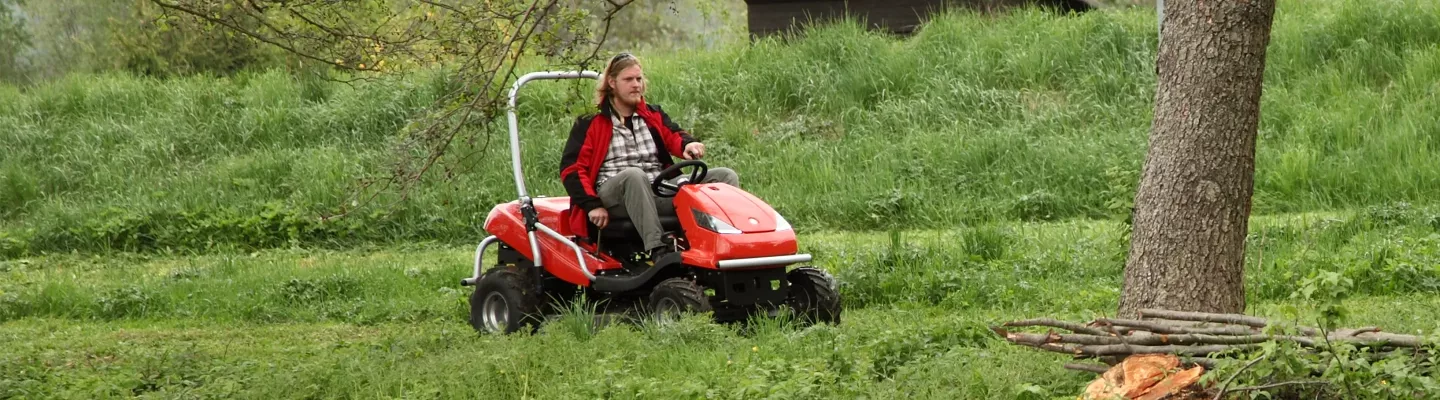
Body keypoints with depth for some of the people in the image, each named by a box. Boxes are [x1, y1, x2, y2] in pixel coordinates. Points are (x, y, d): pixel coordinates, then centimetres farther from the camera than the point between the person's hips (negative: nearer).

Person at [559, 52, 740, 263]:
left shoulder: (654, 116, 25)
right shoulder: (590, 125, 11)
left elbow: (674, 137, 8)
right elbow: (571, 168, 2)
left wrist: (688, 145, -18)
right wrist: (592, 205, -13)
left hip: (659, 194, 5)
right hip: (613, 196, -5)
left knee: (726, 176, -12)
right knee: (634, 175, -41)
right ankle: (658, 250, -52)